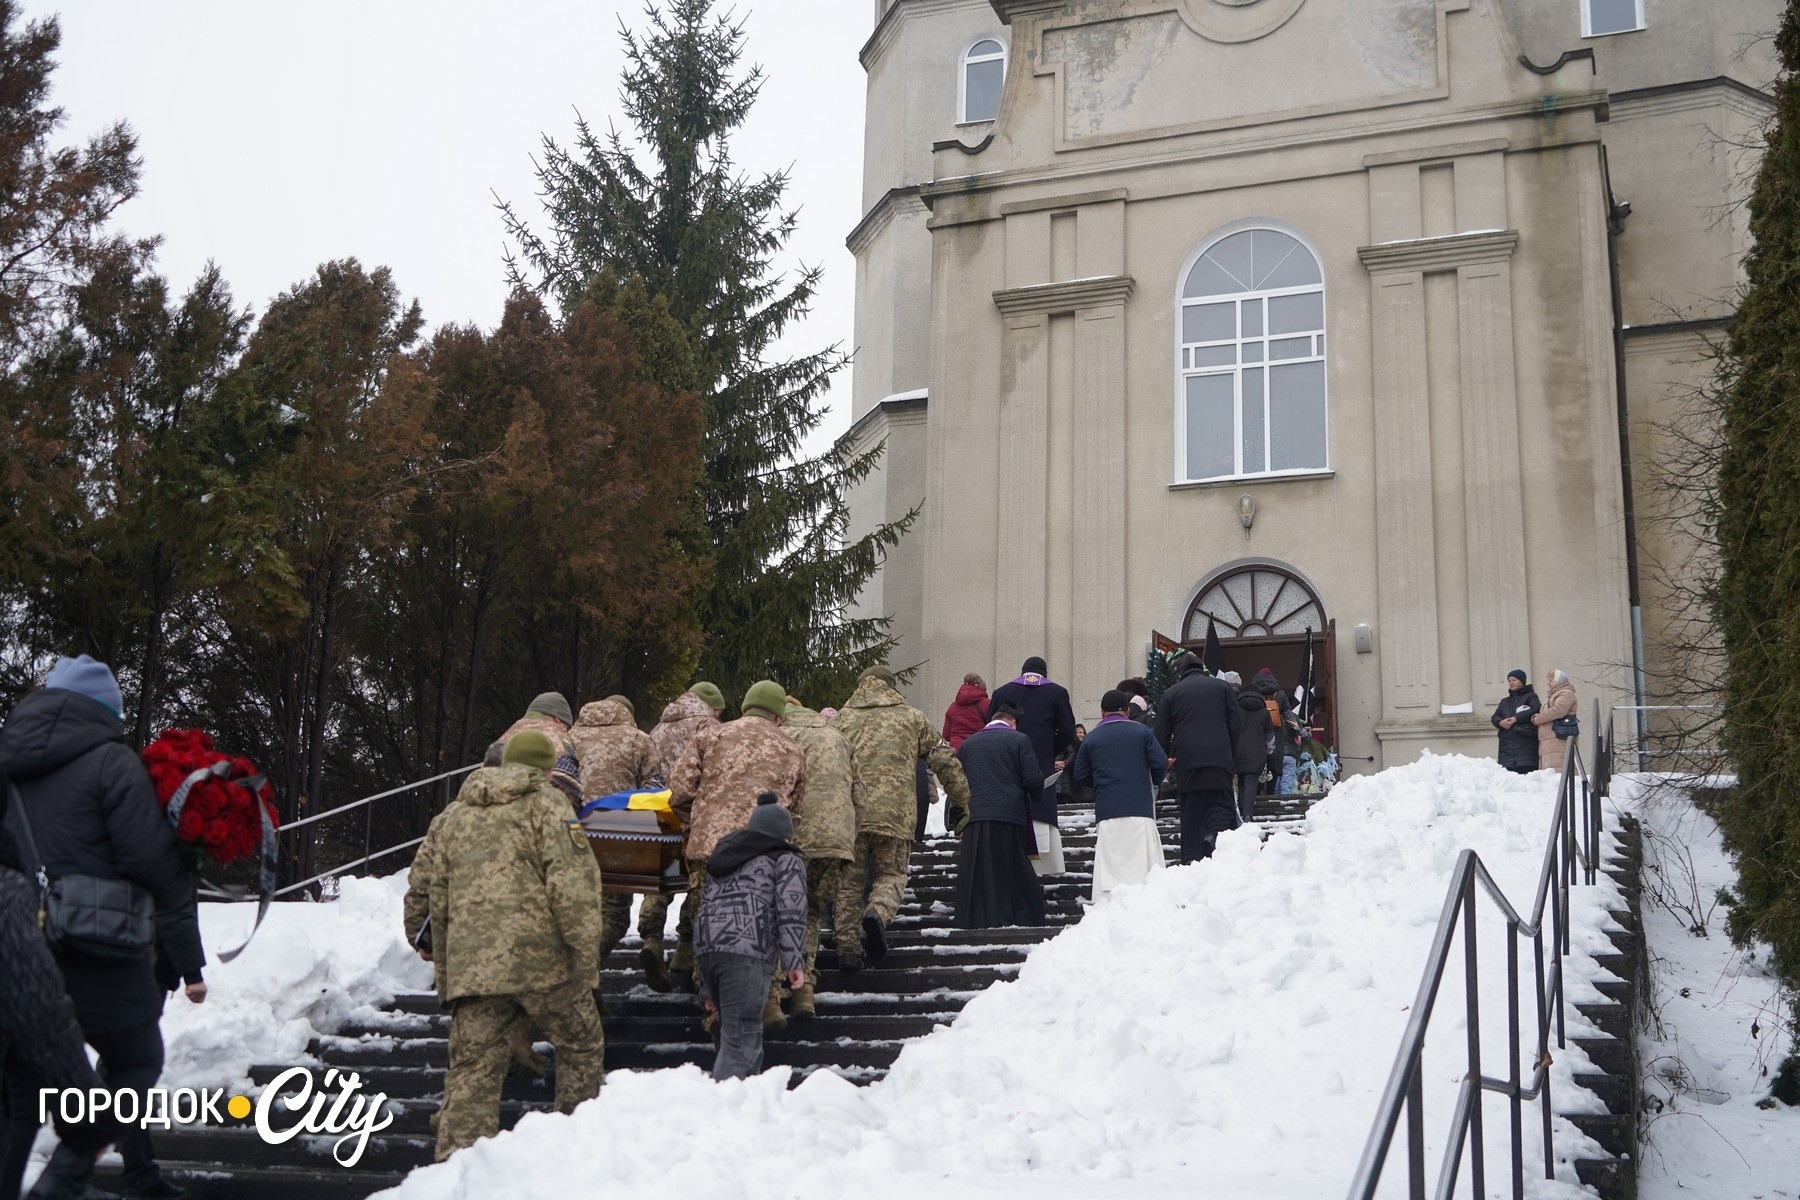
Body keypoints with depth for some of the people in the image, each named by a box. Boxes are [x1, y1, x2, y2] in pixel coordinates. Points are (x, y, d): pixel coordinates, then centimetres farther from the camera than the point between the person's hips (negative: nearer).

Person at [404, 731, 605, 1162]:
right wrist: (587, 959, -7)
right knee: (580, 1046, 15)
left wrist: (425, 942, 37)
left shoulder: (452, 815, 19)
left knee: (472, 1069, 6)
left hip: (470, 968, 4)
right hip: (543, 960, -4)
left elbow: (424, 888, 21)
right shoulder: (547, 804, 2)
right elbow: (573, 886, -9)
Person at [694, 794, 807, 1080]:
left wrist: (707, 988, 30)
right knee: (740, 1042, -10)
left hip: (705, 948, 7)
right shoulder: (785, 859, 14)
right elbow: (790, 910, -3)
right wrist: (794, 960, -7)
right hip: (746, 952, -7)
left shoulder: (723, 857, 32)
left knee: (746, 1036, 17)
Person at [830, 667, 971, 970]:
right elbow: (946, 762, 14)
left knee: (848, 882, 10)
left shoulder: (840, 719, 17)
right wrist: (962, 803, 22)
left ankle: (848, 948, 3)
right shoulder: (911, 717, 15)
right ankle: (878, 913, -19)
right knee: (892, 873, 10)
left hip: (847, 813, 1)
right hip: (895, 811, -1)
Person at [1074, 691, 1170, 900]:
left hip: (1107, 812, 1)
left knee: (1108, 870, -2)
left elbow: (1080, 778, 11)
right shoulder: (1142, 732, 7)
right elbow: (1160, 764, -1)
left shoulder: (1090, 739, 11)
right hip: (1140, 808, -1)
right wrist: (1153, 781, 20)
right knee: (1146, 867, -2)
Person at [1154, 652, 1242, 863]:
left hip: (1186, 762, 1)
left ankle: (1191, 860, 0)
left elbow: (1162, 735, 10)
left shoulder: (1171, 694, 12)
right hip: (1219, 759, -1)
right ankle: (1214, 834, -25)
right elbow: (1235, 726, 8)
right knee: (1222, 804, 4)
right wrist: (1233, 760, 11)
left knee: (1191, 813, 6)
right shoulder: (1222, 687, 13)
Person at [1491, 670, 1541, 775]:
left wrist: (1516, 718, -11)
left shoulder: (1530, 696, 12)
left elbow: (1536, 710, -7)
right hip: (1507, 742, 5)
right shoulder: (1505, 701, 29)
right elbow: (1495, 717, 20)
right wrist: (1500, 722, -4)